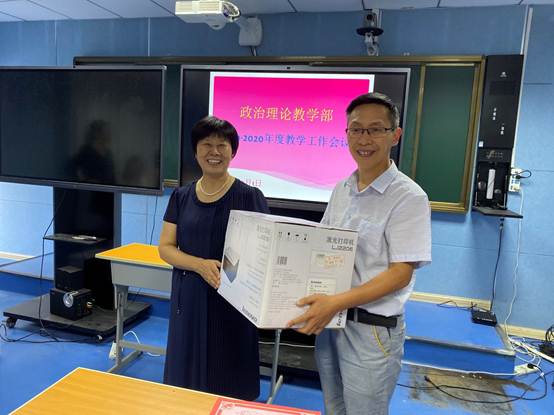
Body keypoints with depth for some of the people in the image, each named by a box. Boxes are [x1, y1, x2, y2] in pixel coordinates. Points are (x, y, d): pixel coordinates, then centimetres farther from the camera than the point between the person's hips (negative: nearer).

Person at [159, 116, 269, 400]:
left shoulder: (250, 197, -6)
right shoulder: (181, 197, 5)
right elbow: (165, 248, 3)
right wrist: (201, 264, -16)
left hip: (234, 299, -3)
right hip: (189, 299, 3)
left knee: (230, 386, 9)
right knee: (188, 379, 15)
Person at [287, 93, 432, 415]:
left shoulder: (408, 197, -16)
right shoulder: (341, 190, 5)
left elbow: (400, 274, -19)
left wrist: (336, 303, -27)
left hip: (372, 330, -6)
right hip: (329, 320, 6)